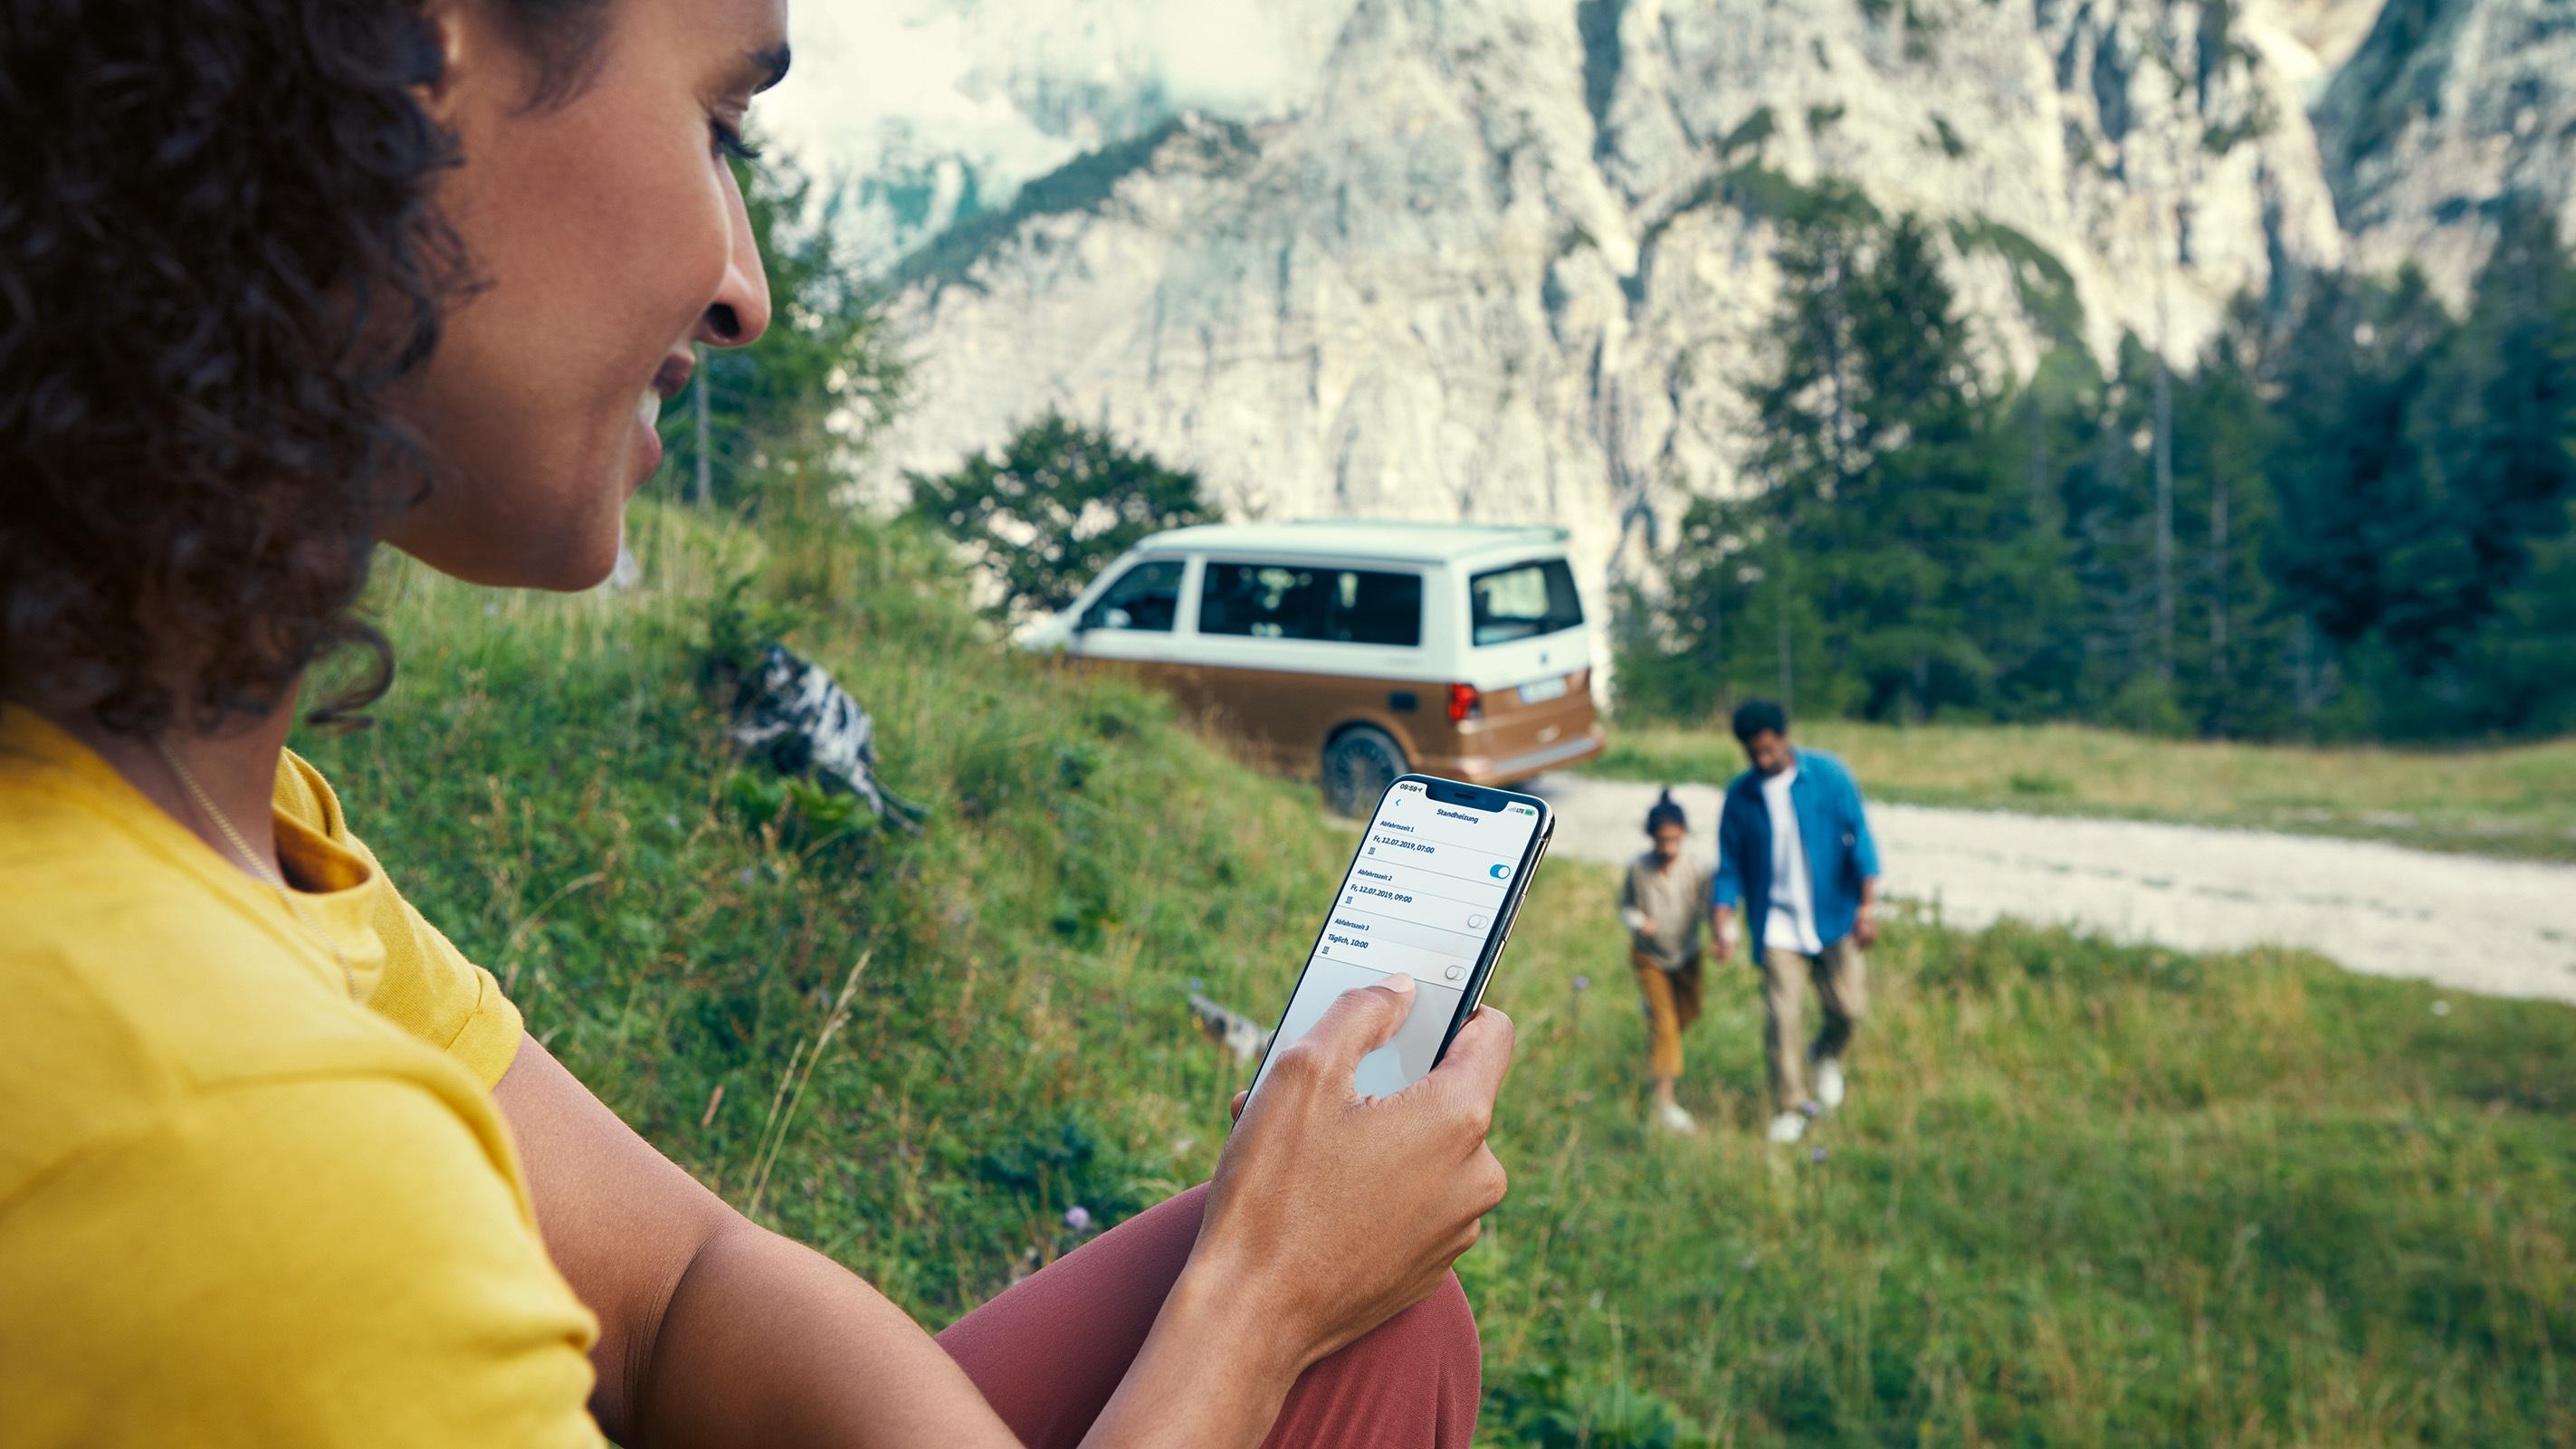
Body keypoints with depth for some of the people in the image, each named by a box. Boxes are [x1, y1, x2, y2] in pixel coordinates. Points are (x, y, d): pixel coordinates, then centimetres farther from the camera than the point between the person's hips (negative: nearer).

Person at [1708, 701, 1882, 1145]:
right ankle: (1790, 1108, 11)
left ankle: (1828, 1056, 33)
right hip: (1777, 925, 0)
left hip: (1834, 916, 0)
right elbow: (1730, 866, 5)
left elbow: (1859, 837, -4)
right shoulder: (1740, 796, 1)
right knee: (1780, 1020, -5)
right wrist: (1723, 924, -7)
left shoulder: (1828, 775, -4)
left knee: (1848, 1006, -1)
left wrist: (1867, 905, -12)